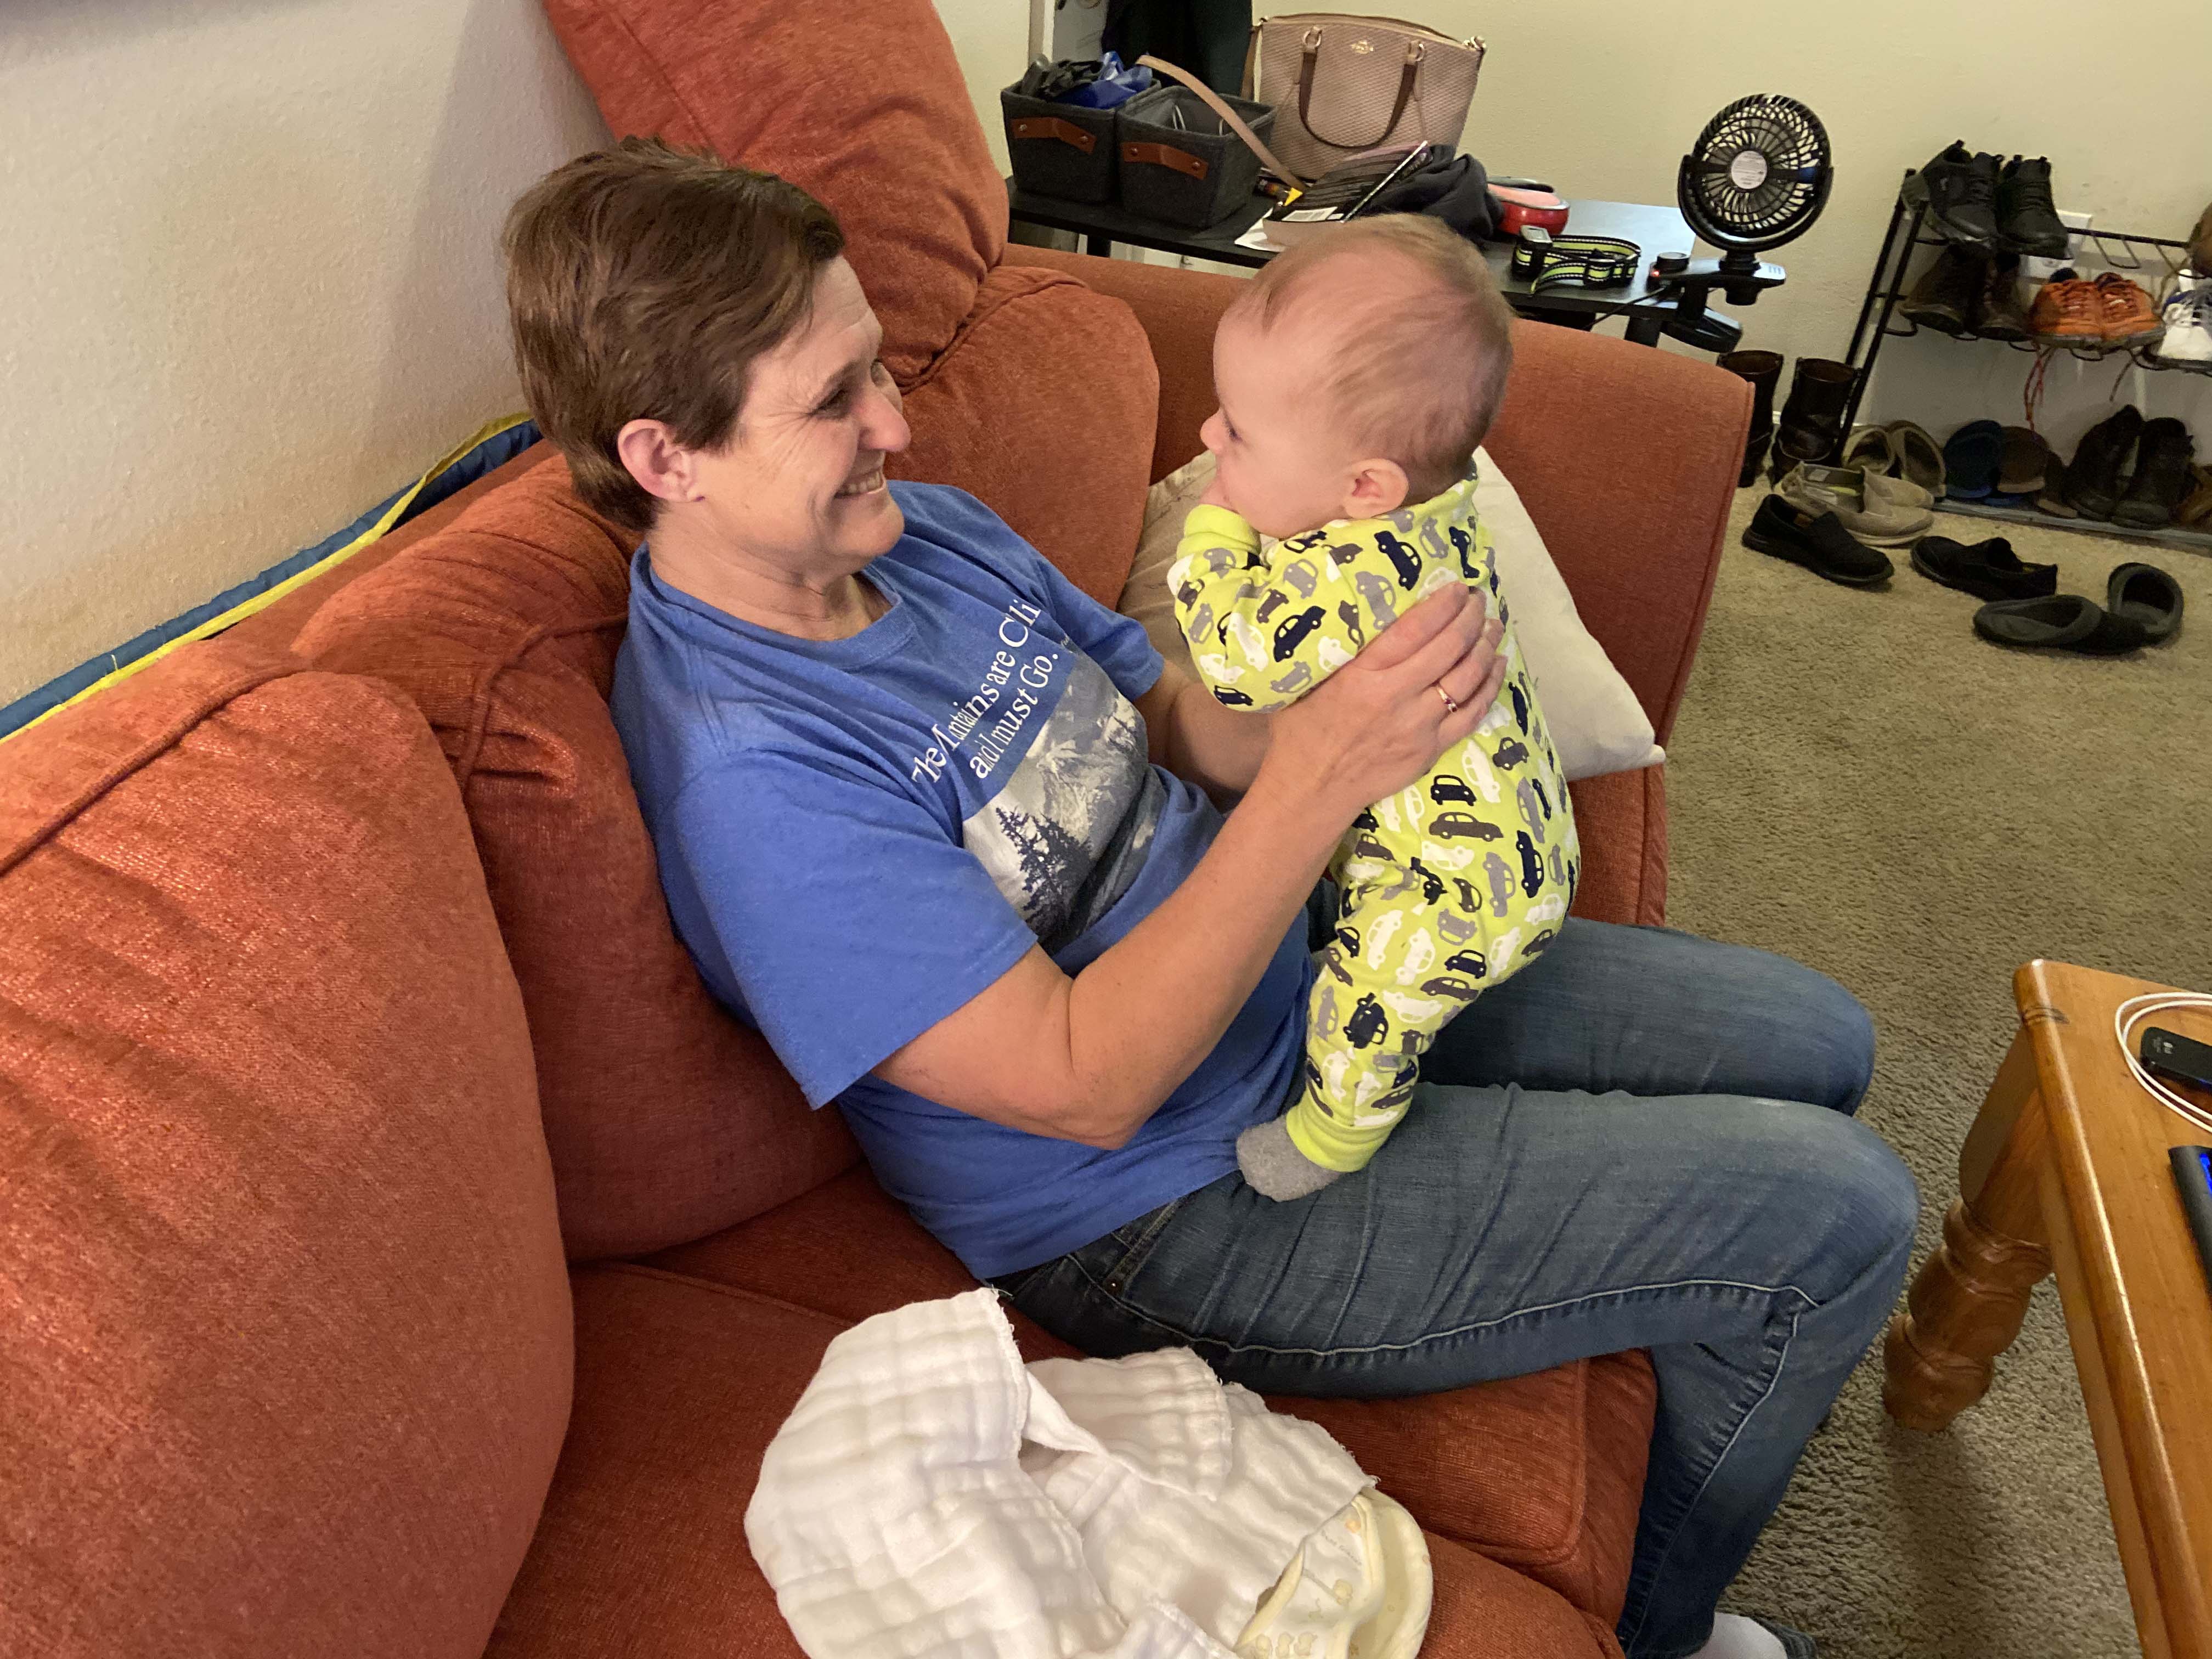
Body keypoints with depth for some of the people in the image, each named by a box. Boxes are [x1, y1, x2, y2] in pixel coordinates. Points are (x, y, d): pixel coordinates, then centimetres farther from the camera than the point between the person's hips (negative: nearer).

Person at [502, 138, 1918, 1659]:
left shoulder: (926, 531, 0)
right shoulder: (750, 774, -27)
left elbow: (1170, 716, 7)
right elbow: (1084, 1086, -27)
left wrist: (1372, 704, -13)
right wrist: (1320, 778, -31)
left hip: (1302, 966, 9)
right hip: (1189, 1207, -8)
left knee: (1809, 1043, 14)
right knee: (1836, 1216, -7)